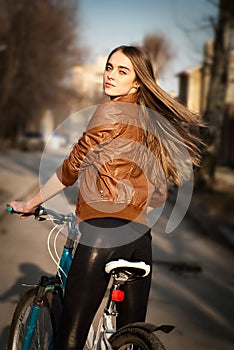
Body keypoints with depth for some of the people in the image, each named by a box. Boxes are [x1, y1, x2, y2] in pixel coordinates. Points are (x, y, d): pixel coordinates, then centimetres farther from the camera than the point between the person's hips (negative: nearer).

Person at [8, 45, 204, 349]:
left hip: (105, 228, -8)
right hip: (141, 235, 8)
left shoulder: (110, 111, -2)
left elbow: (72, 167, 0)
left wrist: (30, 204, 11)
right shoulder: (150, 123, 20)